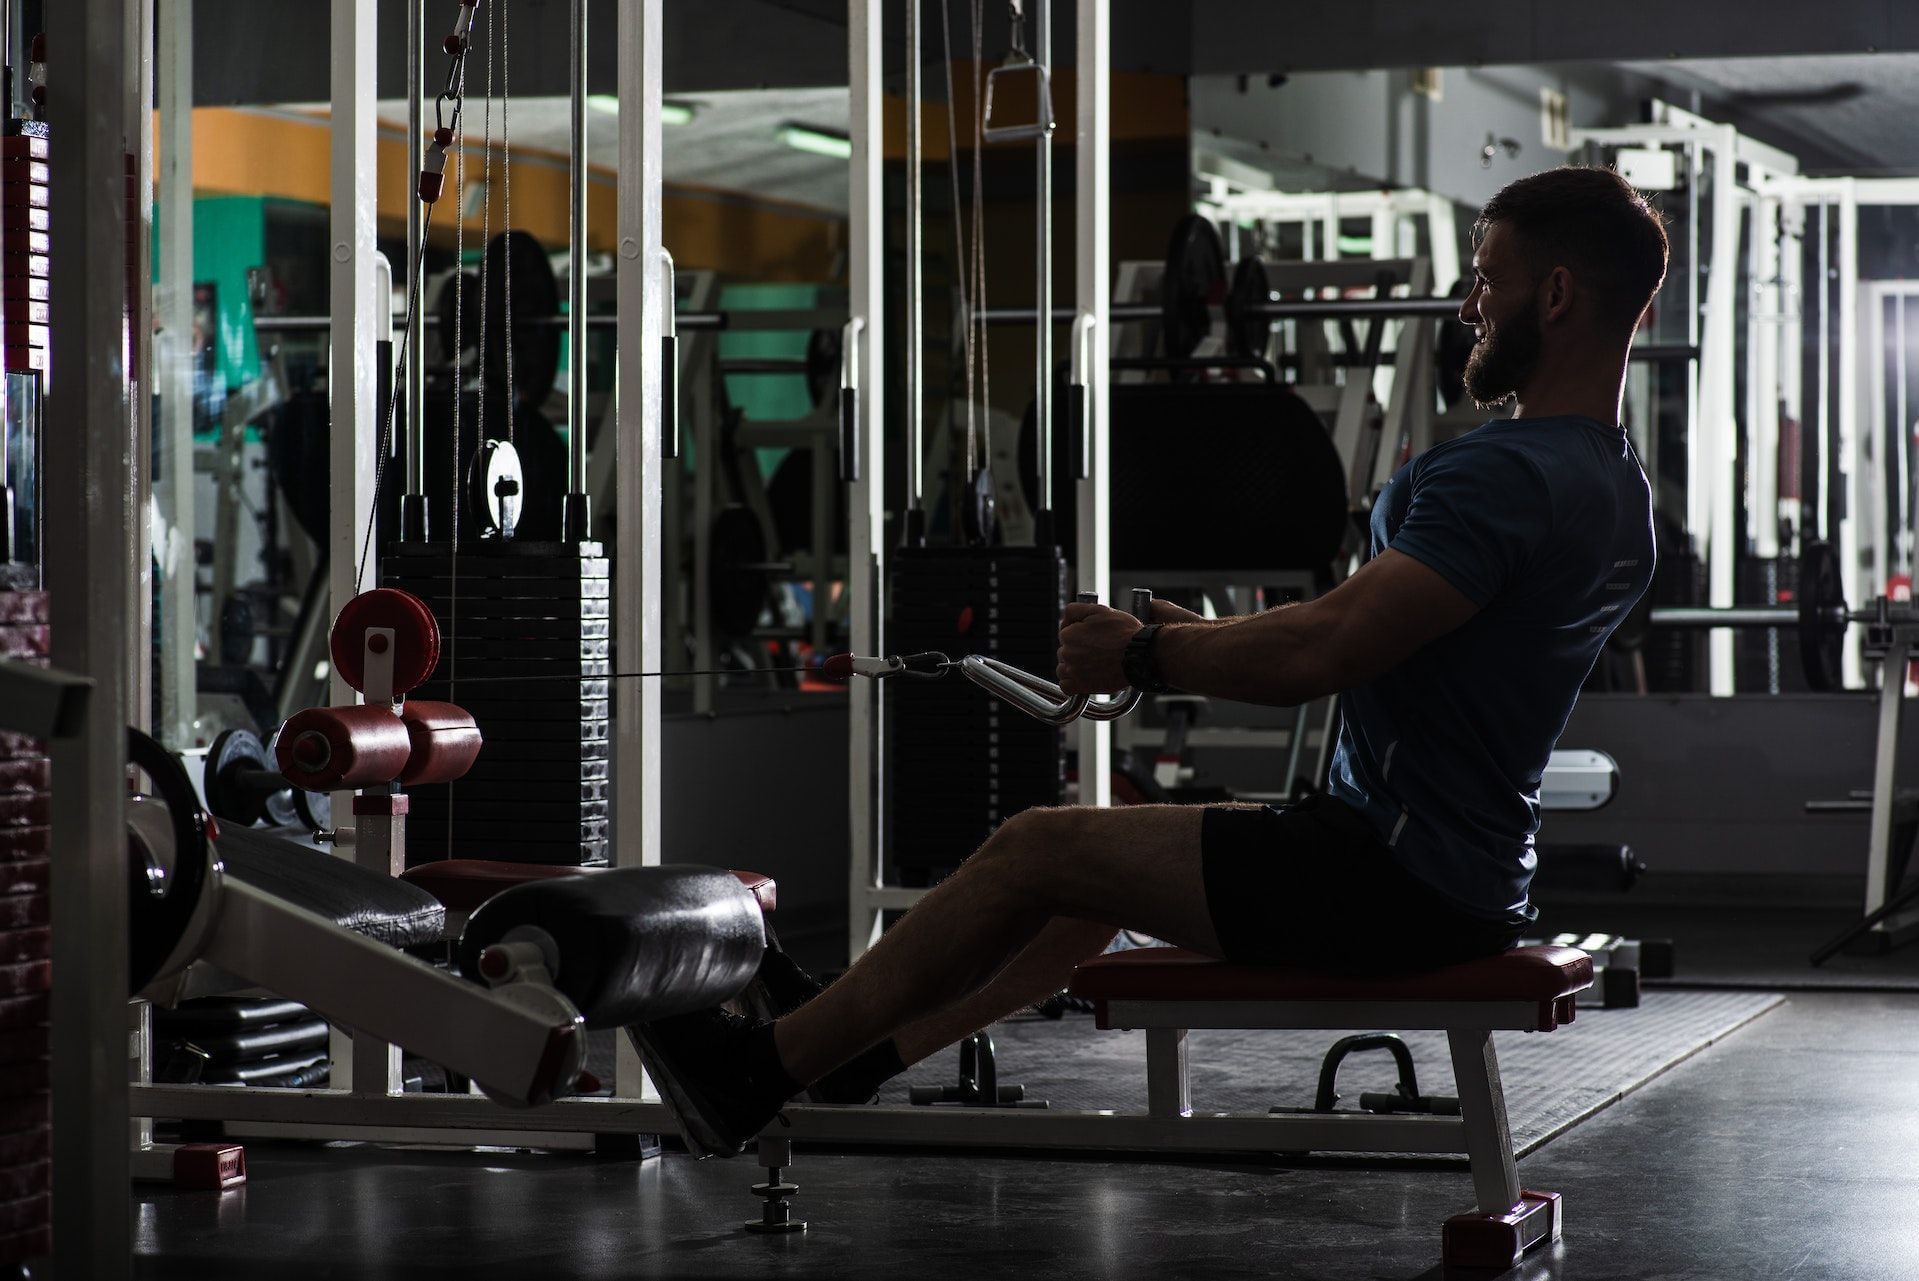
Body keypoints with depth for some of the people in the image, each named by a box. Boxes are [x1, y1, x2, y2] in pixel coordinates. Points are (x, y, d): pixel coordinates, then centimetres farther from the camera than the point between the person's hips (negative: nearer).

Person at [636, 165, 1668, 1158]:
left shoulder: (1513, 476, -21)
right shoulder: (1611, 488, 13)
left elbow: (1319, 650, -28)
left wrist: (1143, 655, -12)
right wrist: (1201, 643, 15)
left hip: (1396, 884, -10)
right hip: (1458, 877, 10)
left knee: (1041, 851, -4)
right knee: (1100, 848, 23)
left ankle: (766, 1064, 7)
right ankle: (859, 1050, 30)